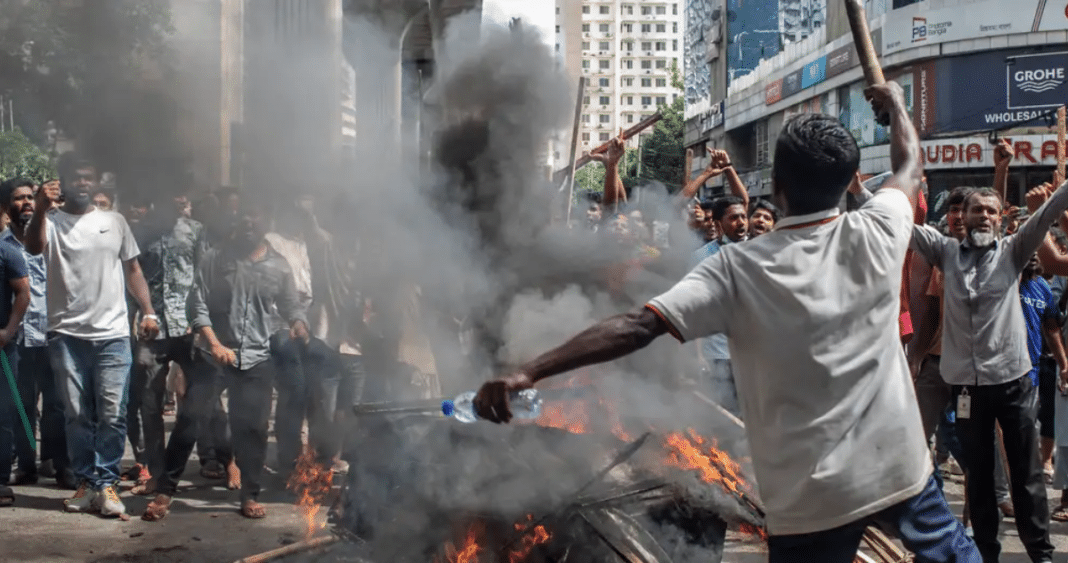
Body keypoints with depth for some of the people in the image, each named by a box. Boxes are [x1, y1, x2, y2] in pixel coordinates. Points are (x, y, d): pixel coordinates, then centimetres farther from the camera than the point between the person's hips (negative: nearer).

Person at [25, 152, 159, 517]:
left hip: (112, 335, 1)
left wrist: (148, 312, 6)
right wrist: (40, 211, -37)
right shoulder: (52, 222, 4)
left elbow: (132, 269, 16)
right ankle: (87, 483, 13)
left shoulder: (114, 222, 12)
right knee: (78, 415, 5)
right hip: (67, 336, -1)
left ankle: (107, 484, 2)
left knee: (112, 414, -4)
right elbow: (33, 248, -18)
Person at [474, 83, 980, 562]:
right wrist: (895, 104, 37)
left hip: (809, 495, -2)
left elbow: (638, 327, -22)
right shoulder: (874, 235, -6)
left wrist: (528, 372, -23)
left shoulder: (740, 268, -13)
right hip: (897, 470, 2)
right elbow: (909, 168, 17)